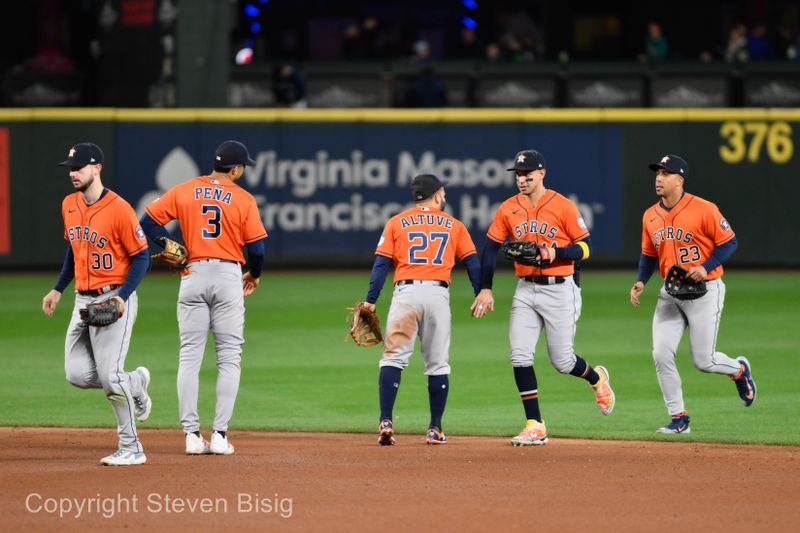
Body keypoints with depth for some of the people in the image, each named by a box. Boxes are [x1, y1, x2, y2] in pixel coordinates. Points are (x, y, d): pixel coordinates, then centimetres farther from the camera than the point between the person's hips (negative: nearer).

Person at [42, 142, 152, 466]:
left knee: (110, 376, -12)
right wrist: (58, 289, 18)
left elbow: (141, 257, -11)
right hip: (83, 300, 7)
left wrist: (122, 298, -22)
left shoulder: (119, 209, -15)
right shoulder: (69, 206, 8)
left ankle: (131, 449, -1)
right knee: (77, 374, 0)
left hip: (115, 300, -7)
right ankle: (135, 382, 27)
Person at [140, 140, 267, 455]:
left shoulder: (183, 192, 4)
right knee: (229, 358, 4)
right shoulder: (244, 199, -3)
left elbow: (148, 222, 0)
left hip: (193, 275, 2)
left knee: (190, 356, 5)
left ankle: (192, 435, -1)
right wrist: (255, 275, 16)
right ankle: (220, 435, -3)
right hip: (228, 277, -2)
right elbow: (256, 247, -3)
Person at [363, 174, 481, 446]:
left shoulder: (396, 223, 12)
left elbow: (381, 263, 4)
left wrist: (371, 300, 3)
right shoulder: (454, 225, 15)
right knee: (438, 364, 8)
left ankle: (385, 422, -17)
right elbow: (472, 262, 8)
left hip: (406, 293, -1)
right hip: (438, 294, 1)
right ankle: (435, 430, 9)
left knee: (393, 358, -2)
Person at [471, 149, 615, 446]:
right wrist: (485, 289, 2)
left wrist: (555, 252, -22)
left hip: (560, 290, -4)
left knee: (562, 361, 0)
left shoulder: (563, 207, -7)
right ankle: (535, 427, -4)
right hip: (526, 290, 4)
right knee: (520, 356, -9)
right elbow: (491, 248, 9)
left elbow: (585, 248, -5)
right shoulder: (508, 209, 5)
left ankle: (597, 379, 36)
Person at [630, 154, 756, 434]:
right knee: (662, 355, -7)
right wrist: (641, 281, 0)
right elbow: (648, 254, 17)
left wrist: (705, 267, -22)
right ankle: (679, 419, 3)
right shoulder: (650, 216, 6)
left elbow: (729, 242, -8)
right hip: (670, 294, 5)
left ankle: (739, 370, 30)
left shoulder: (703, 210, -13)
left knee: (703, 361, -5)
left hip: (705, 291, -5)